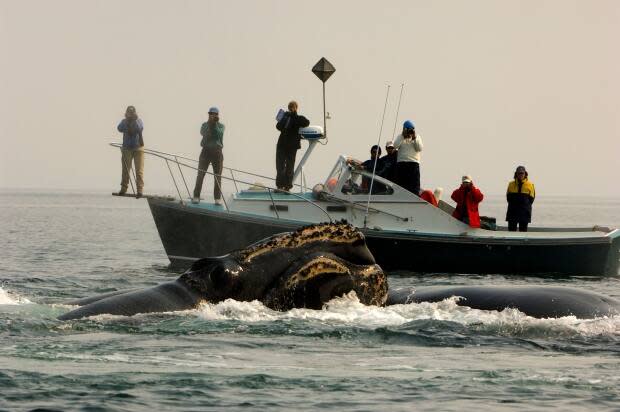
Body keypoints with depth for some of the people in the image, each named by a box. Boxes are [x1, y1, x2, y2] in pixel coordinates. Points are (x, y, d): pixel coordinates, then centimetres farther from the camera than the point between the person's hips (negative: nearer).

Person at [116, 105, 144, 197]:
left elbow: (140, 128, -19)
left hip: (138, 148, -2)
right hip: (127, 148, 2)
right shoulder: (124, 121, 4)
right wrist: (127, 120, -23)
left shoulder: (139, 121, 0)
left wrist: (135, 120, -26)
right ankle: (123, 188, 18)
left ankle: (139, 190, -11)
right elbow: (120, 129, -15)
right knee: (125, 170, 6)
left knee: (139, 170, -9)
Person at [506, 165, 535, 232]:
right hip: (512, 211, 1)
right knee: (511, 229, -2)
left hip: (524, 211, -1)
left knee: (523, 230, 1)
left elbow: (531, 199, 4)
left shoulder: (530, 185, 2)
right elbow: (508, 197, 10)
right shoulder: (511, 184, 7)